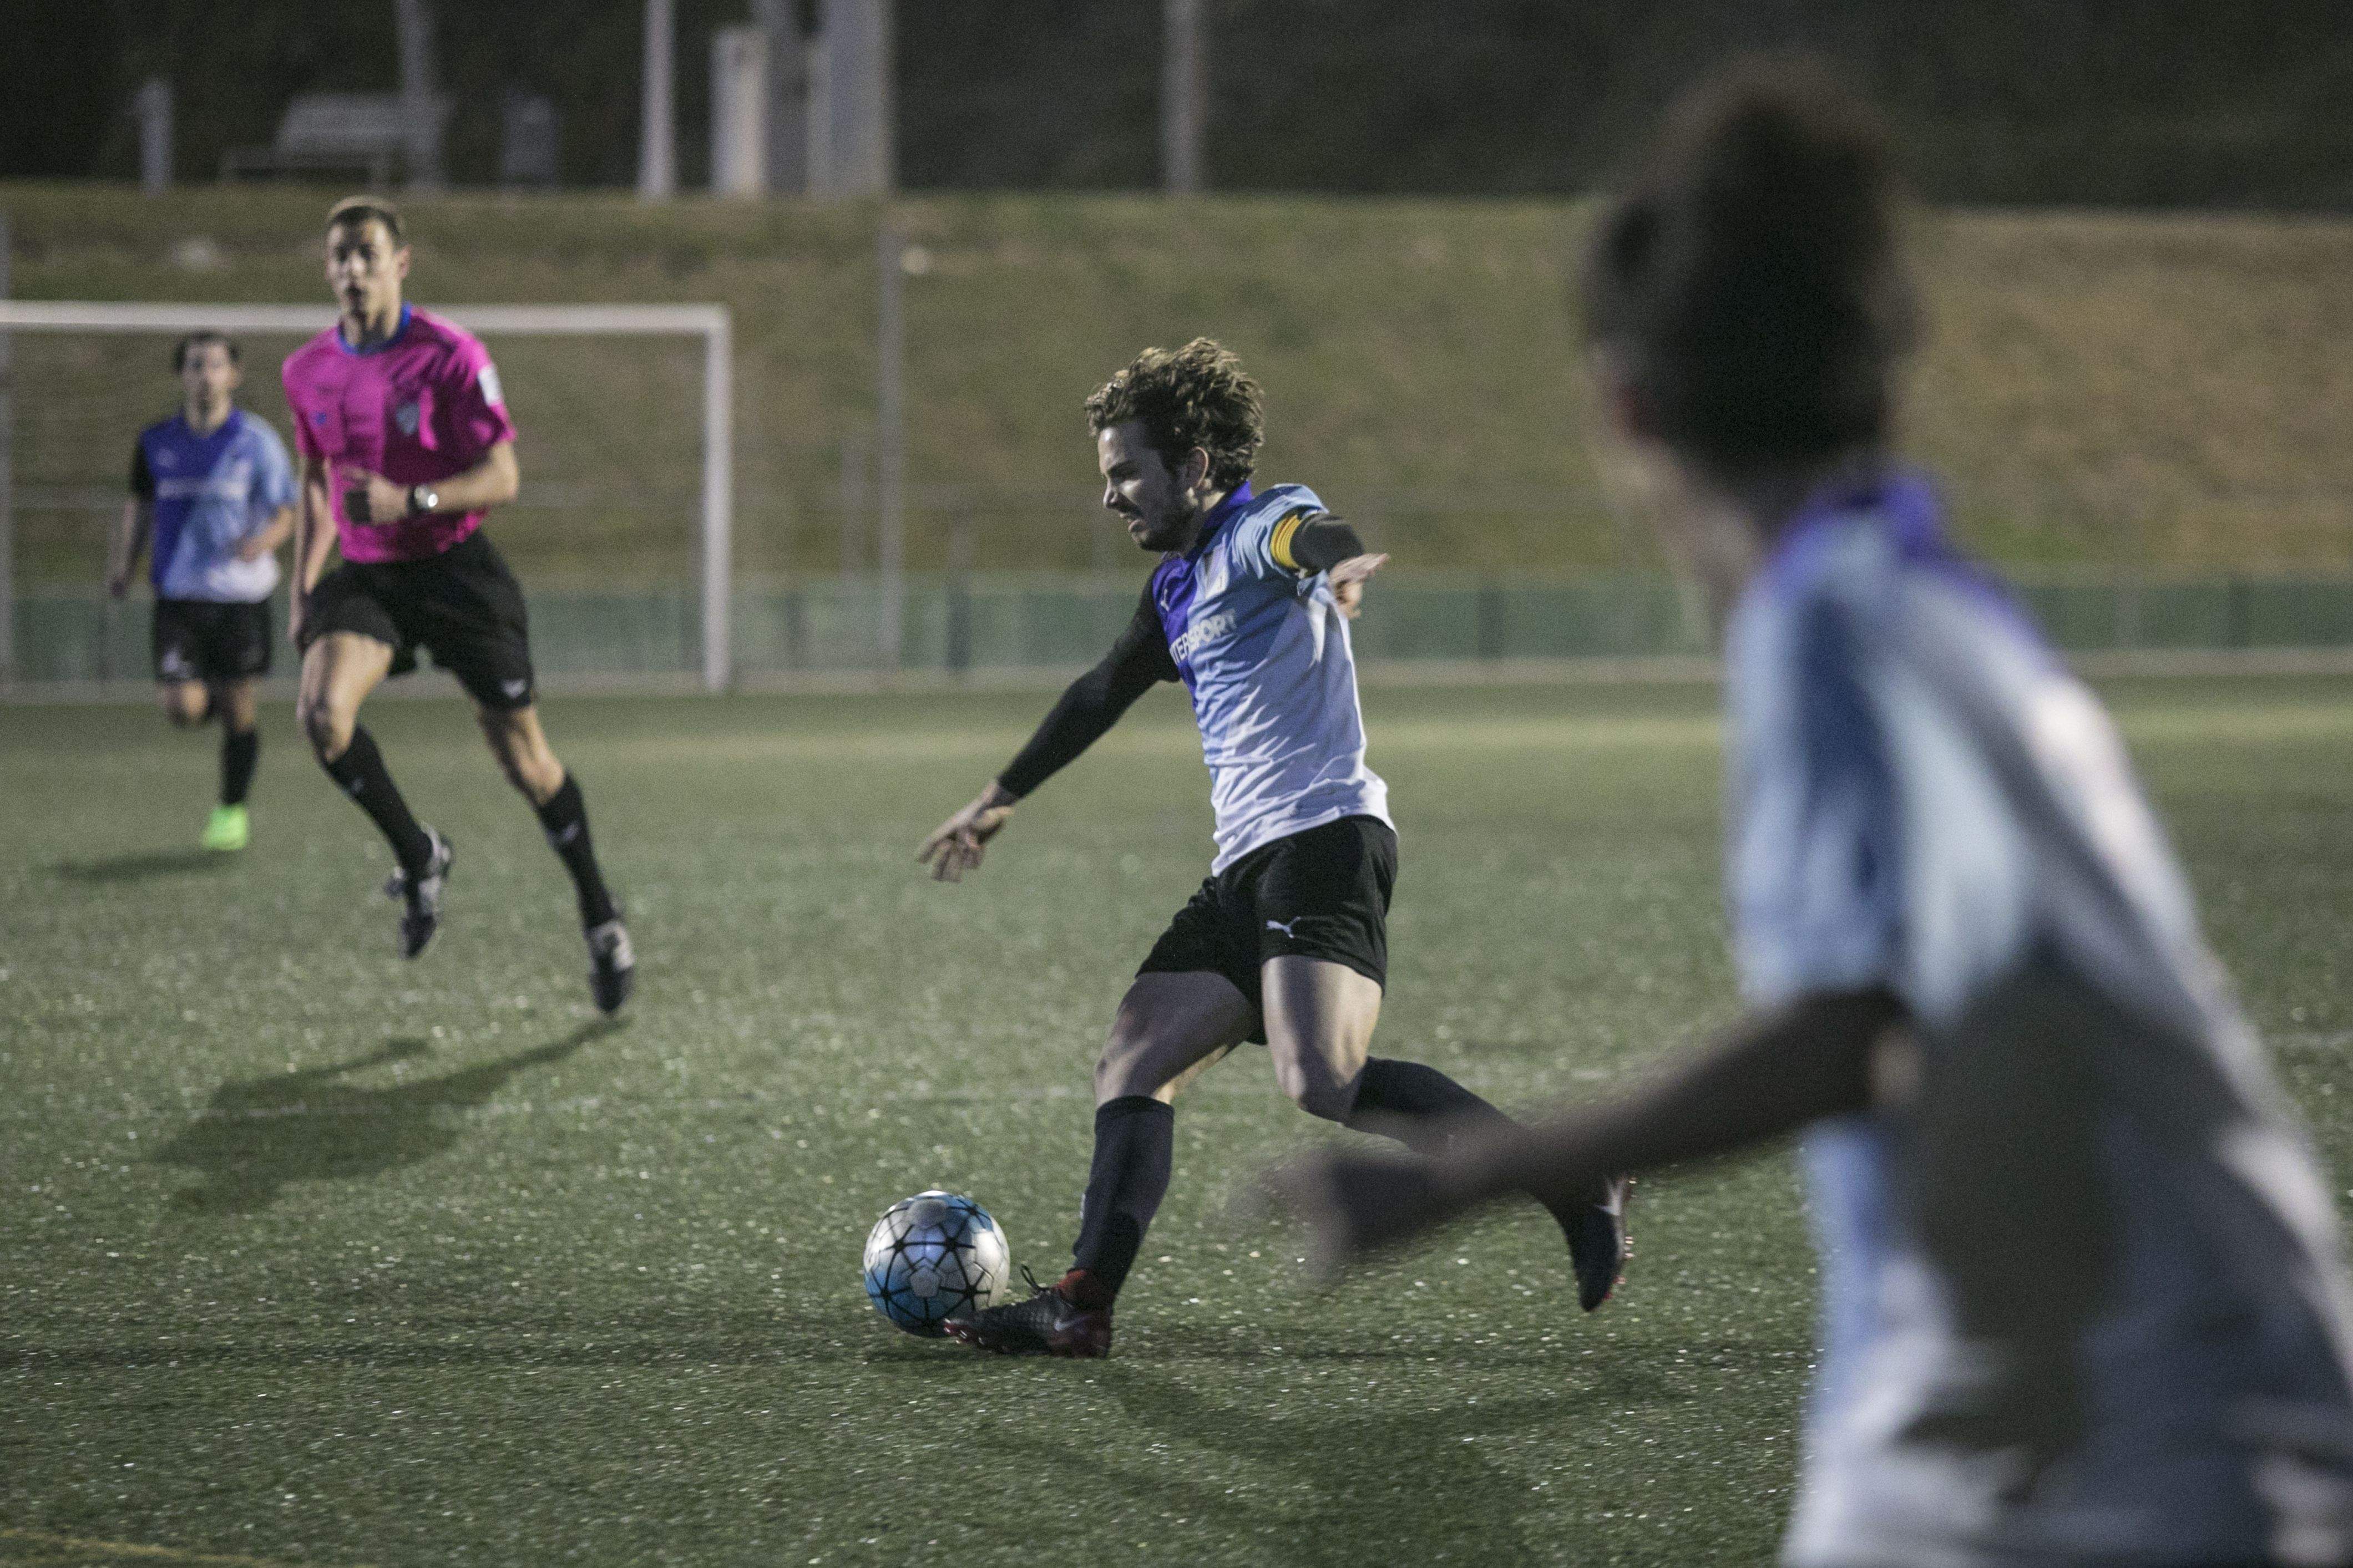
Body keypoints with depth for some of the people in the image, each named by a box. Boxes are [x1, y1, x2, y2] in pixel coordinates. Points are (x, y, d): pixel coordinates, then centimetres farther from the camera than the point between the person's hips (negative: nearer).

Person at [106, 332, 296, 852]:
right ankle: (208, 694, 26)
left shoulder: (257, 441, -4)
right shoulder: (156, 443, 4)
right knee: (182, 707, -12)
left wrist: (264, 540, -22)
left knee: (237, 708, 3)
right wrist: (122, 565, 5)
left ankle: (233, 810, 22)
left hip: (241, 592, -2)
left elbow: (285, 513, -1)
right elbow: (139, 510, 17)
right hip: (178, 593, 2)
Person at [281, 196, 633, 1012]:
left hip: (455, 568, -4)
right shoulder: (308, 371, 3)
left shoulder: (452, 356, -13)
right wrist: (303, 587, 13)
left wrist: (409, 501, -28)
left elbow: (502, 477, -13)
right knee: (323, 712, -23)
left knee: (521, 753, 1)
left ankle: (600, 918, 20)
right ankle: (417, 857, 1)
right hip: (365, 572, 4)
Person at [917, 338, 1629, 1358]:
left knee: (1321, 1083, -26)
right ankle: (1083, 1305, 0)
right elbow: (1102, 696, 39)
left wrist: (1335, 567, -55)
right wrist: (1002, 800, 48)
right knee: (1133, 1065, 2)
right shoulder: (1178, 585, 23)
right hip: (1247, 869, 10)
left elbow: (1313, 538, -30)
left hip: (1322, 836, -10)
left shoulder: (1261, 527, -4)